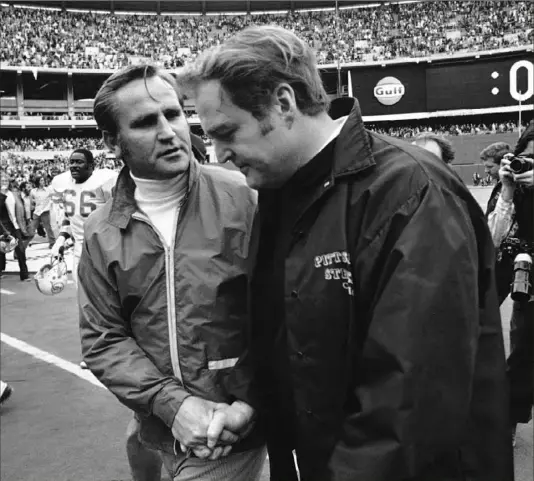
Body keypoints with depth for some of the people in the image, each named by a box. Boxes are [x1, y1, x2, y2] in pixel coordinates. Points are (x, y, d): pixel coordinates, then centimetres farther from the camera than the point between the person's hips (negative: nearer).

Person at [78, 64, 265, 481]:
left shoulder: (242, 198, -12)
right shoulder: (102, 233, -2)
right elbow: (103, 338, -2)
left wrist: (248, 400, -15)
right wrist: (171, 402, -14)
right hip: (160, 427, 3)